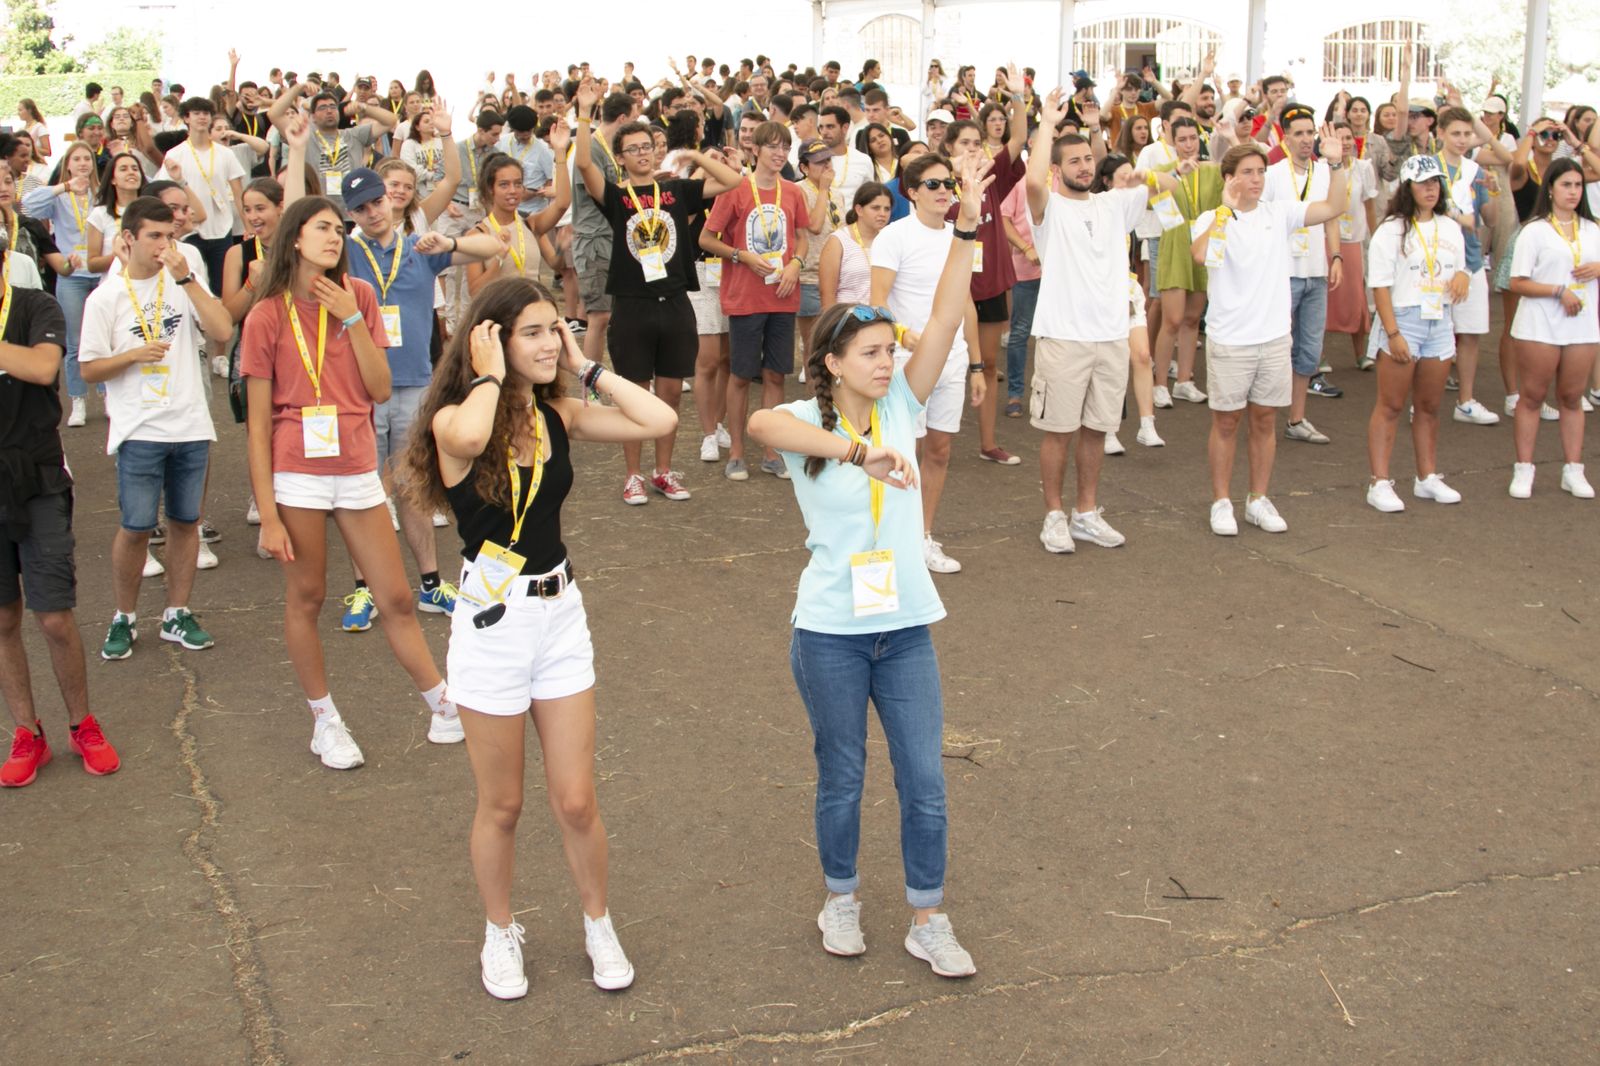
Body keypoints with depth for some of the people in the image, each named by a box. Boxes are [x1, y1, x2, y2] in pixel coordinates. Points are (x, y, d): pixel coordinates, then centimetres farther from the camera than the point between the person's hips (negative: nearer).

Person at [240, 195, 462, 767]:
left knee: (397, 600, 8)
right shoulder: (268, 316, -4)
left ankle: (444, 707, 22)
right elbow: (258, 423, -5)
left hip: (357, 470, 3)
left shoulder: (358, 296, 4)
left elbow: (380, 390, -1)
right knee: (306, 598, 7)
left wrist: (351, 319, -10)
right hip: (298, 473, -2)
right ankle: (325, 720, 24)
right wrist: (268, 515, -9)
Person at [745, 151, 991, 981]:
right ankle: (840, 899, 36)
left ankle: (928, 920, 24)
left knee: (925, 781, 7)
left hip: (905, 625, 3)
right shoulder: (808, 423, -11)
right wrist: (858, 450, -50)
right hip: (831, 631, -3)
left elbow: (945, 321, -11)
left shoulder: (900, 408, -1)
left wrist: (968, 225, -21)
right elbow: (762, 423, -37)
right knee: (841, 779, 14)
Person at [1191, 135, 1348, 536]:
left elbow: (1333, 207, -2)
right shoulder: (1214, 219, -8)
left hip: (1275, 338, 4)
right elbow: (1200, 254, -29)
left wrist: (1336, 164, -12)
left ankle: (1258, 500, 24)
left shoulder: (1280, 213, 4)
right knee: (1226, 423, 6)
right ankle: (1221, 503, 17)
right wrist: (1226, 207, -24)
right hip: (1229, 341, -4)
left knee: (1264, 421, 13)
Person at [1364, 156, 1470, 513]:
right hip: (1402, 321, -5)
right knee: (1390, 406, -4)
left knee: (1429, 407, 12)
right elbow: (1380, 285, -10)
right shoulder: (1392, 230, -6)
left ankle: (1428, 477, 22)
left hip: (1440, 324, 5)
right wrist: (1392, 333, -17)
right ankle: (1379, 483, -3)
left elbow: (1460, 268, 21)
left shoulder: (1450, 228, 11)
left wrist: (1462, 276, -5)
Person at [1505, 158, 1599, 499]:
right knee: (1533, 397, 2)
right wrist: (1560, 290, -18)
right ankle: (1523, 470, 7)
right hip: (1539, 327, -4)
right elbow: (1518, 283, -9)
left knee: (1572, 398, 9)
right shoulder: (1534, 231, -3)